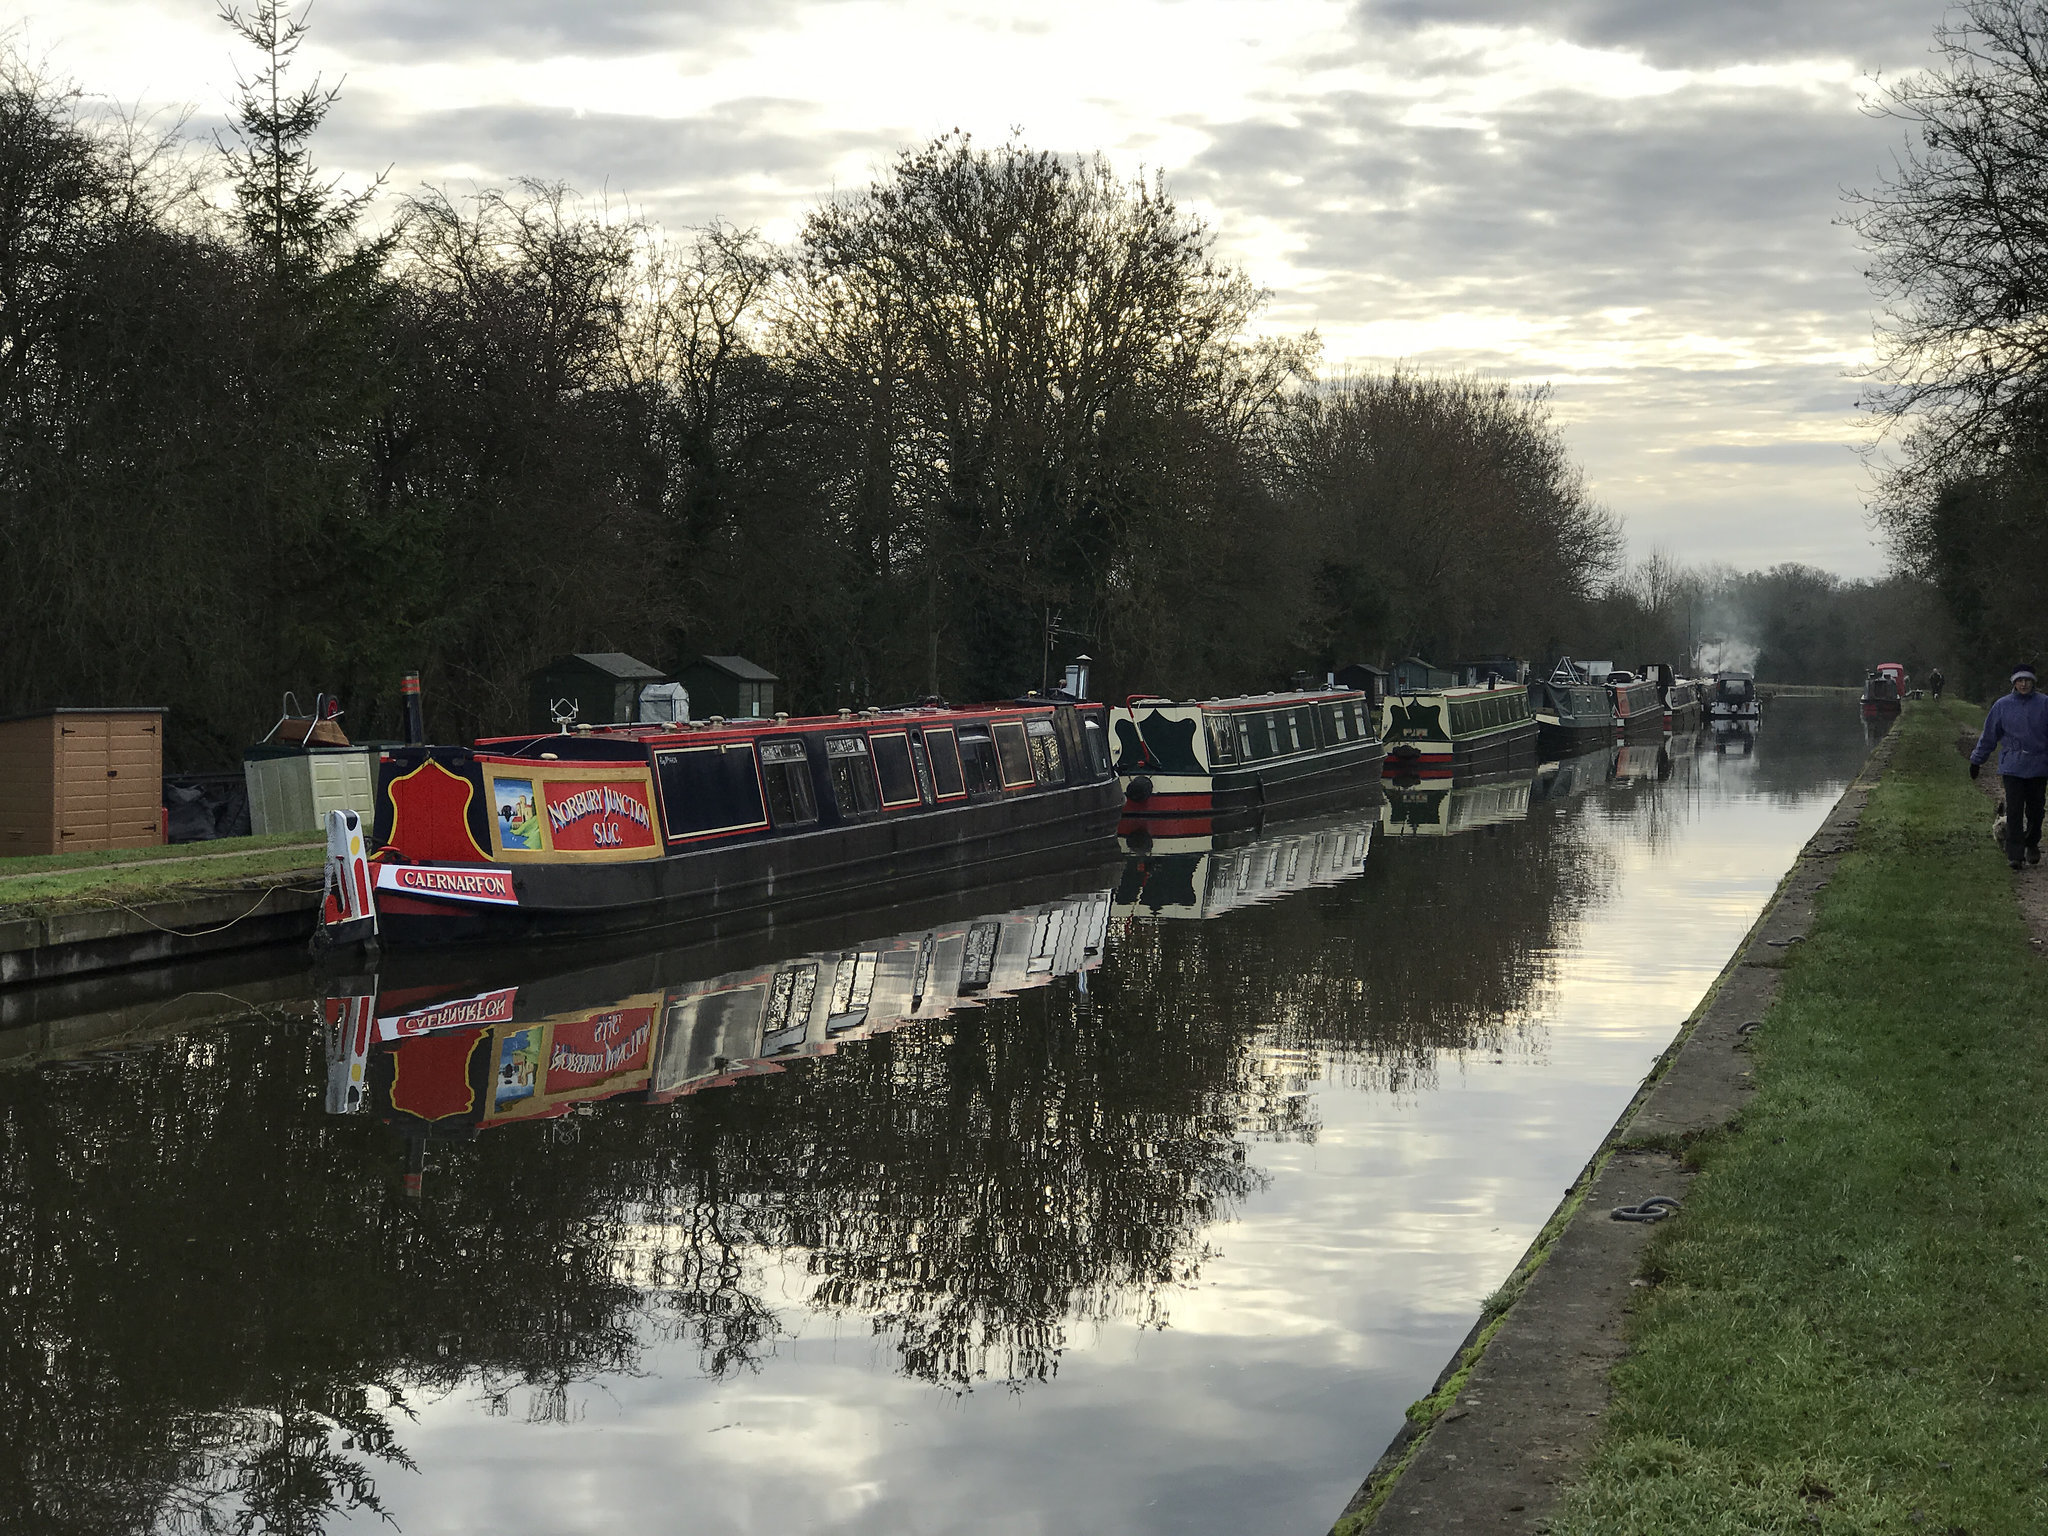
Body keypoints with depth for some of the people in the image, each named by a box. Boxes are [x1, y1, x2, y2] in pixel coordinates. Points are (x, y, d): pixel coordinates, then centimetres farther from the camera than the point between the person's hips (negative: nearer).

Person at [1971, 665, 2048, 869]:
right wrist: (1976, 760, 14)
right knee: (2014, 812, -6)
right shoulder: (2003, 706, 4)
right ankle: (2014, 854, -4)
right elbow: (1989, 735, 11)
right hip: (2012, 766, -1)